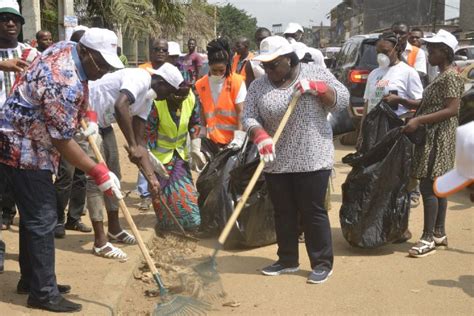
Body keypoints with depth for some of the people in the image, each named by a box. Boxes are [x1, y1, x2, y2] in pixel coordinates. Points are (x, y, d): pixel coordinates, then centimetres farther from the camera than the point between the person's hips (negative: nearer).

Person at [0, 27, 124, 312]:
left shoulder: (67, 49, 0)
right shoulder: (65, 82, -29)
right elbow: (62, 140, -24)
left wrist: (87, 113, 11)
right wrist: (98, 172, -20)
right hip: (25, 150, -10)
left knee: (33, 215, 16)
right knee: (42, 220, -7)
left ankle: (32, 279, 27)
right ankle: (44, 293, 1)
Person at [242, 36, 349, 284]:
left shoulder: (315, 74, 0)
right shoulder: (258, 86, 5)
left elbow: (342, 100, -3)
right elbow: (248, 117, -2)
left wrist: (316, 88, -18)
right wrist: (260, 137, -21)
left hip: (312, 160, -3)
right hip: (276, 162, 4)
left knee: (313, 211, 0)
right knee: (283, 212, 12)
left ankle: (322, 264, 11)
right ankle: (287, 260, 25)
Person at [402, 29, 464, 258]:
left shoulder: (451, 76, -14)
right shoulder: (442, 76, 17)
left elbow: (452, 110, -21)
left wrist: (419, 121, -24)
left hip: (438, 137, -10)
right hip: (432, 136, 10)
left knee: (427, 186, -10)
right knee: (437, 186, 12)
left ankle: (428, 239, -7)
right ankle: (439, 233, 19)